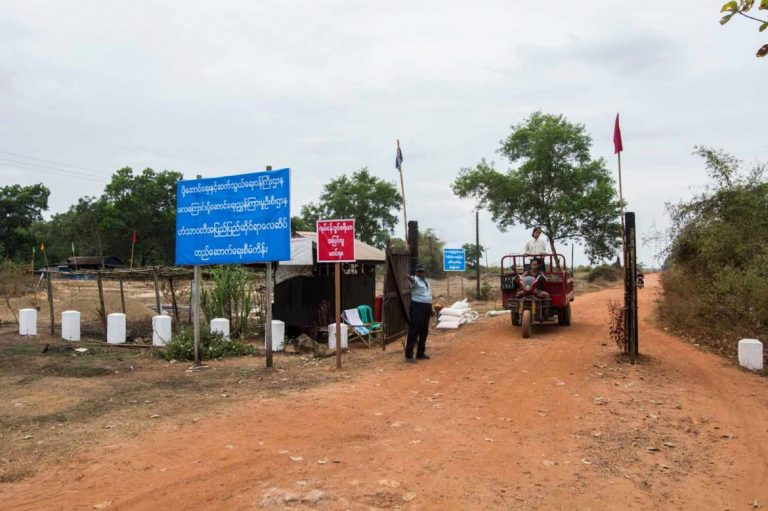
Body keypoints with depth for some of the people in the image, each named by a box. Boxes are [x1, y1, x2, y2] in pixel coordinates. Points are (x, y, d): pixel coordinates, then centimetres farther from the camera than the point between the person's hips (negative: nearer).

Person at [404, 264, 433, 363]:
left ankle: (420, 353, 23)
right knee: (414, 330, -10)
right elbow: (412, 280, -35)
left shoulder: (425, 281, 17)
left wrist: (430, 308, 24)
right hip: (417, 306, -8)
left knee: (424, 331, 13)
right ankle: (409, 355, -8)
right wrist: (409, 277, -59)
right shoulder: (415, 280, -9)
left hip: (427, 307, 8)